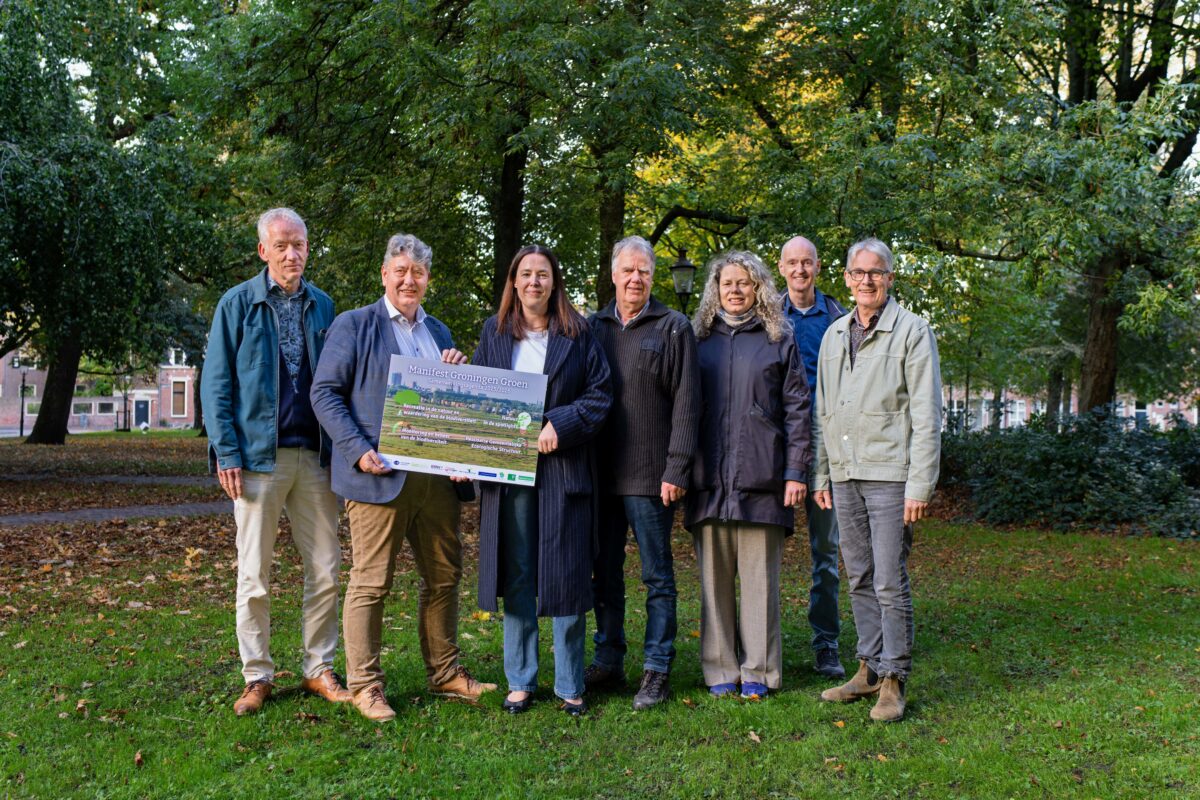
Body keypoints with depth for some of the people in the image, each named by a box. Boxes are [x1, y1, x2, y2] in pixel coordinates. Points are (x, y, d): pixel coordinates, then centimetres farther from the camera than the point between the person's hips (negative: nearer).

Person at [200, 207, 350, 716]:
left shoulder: (322, 306, 9)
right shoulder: (238, 304, 1)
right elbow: (215, 384, 0)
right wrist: (226, 454, -9)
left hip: (315, 457, 3)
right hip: (259, 457, -3)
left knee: (324, 570, 6)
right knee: (254, 575, 5)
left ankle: (319, 669, 19)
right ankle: (257, 676, 16)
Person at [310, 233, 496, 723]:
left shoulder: (439, 333, 19)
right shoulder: (354, 325, 2)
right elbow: (325, 392, -4)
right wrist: (359, 450, -16)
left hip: (437, 476, 6)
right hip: (379, 475, -6)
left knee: (444, 576, 11)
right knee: (371, 583, -1)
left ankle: (444, 674, 24)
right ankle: (364, 685, 10)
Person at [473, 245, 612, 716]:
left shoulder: (577, 334, 5)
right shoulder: (493, 333, 11)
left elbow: (601, 392, 0)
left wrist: (561, 425, -15)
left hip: (563, 466, -2)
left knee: (566, 575, 1)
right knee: (516, 577, 6)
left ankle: (570, 685, 13)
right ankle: (520, 681, 17)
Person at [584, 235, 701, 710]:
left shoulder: (673, 328, 0)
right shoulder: (594, 327, 11)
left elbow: (686, 403, -5)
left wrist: (677, 470, -12)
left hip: (649, 474, -4)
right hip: (600, 474, 4)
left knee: (657, 576, 3)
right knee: (605, 573, 12)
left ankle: (657, 671, 12)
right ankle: (608, 661, 23)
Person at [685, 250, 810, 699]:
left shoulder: (778, 341, 7)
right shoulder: (700, 341, 13)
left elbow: (797, 409, 4)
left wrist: (795, 471, -4)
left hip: (760, 477, -2)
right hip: (709, 478, 2)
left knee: (759, 577, 1)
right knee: (715, 577, 5)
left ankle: (759, 670, 11)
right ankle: (720, 670, 14)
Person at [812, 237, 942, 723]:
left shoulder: (912, 332, -3)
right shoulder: (834, 335, 15)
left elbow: (926, 415, -7)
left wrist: (919, 486, -12)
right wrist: (821, 475, 14)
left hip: (889, 475, -6)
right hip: (845, 477, 6)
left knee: (890, 582, -4)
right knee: (859, 579, 11)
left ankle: (894, 680, 6)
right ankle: (869, 668, 21)